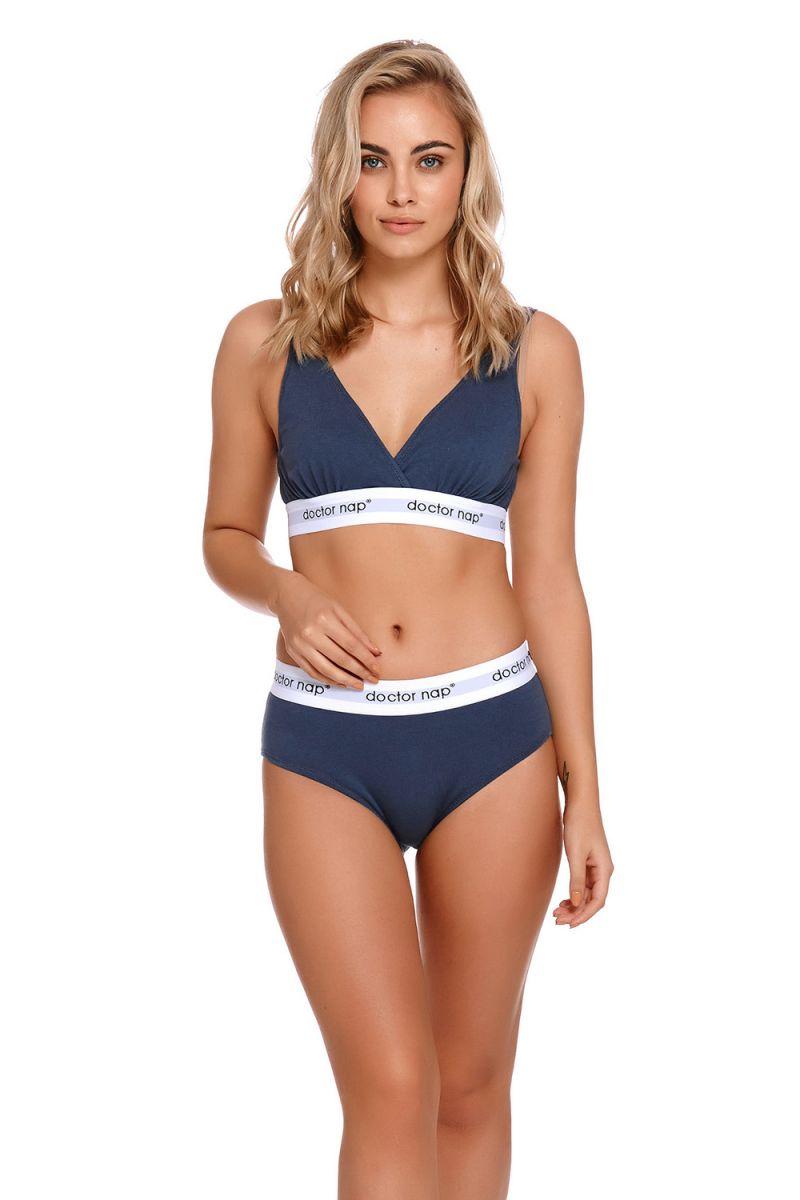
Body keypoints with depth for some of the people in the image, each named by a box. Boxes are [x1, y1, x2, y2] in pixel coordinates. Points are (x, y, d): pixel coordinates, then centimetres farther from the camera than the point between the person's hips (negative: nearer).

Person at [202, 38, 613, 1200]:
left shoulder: (535, 351, 2)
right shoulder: (265, 342, 2)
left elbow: (550, 575, 3)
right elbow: (227, 535, 11)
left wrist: (584, 792, 2)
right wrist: (286, 593, -13)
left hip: (493, 735, 1)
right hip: (324, 748, -1)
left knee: (472, 1080, 12)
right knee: (390, 1089, -4)